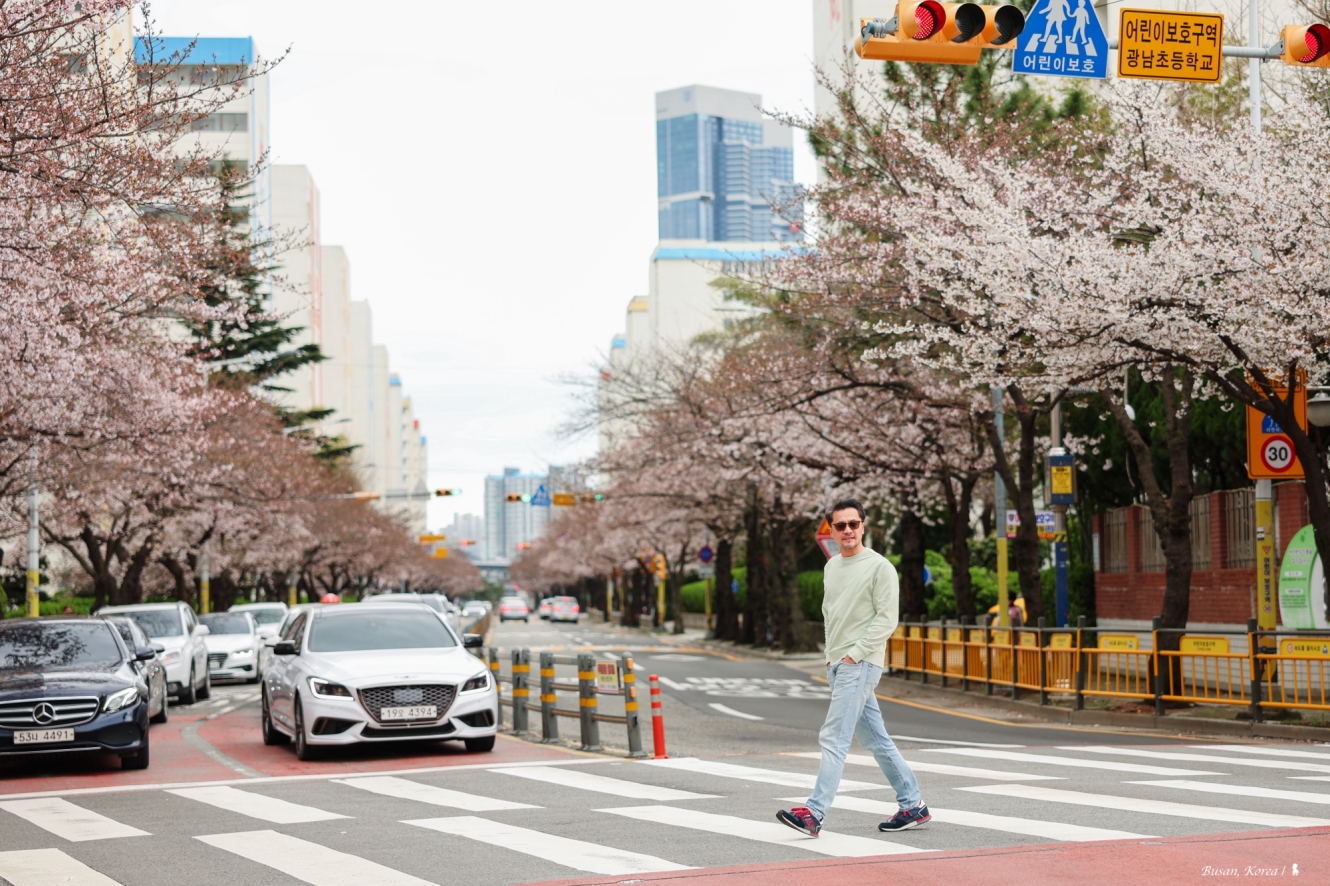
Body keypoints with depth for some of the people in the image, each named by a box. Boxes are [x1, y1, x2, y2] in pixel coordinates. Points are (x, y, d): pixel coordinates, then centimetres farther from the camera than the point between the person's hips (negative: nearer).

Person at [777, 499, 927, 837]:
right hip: (837, 665, 8)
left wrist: (853, 655, -16)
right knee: (876, 739, 12)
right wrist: (831, 655, 14)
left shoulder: (879, 567, -8)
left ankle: (814, 813, -21)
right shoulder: (831, 567, 16)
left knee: (834, 737, -15)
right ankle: (912, 805, 19)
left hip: (860, 664, -8)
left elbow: (887, 619, -13)